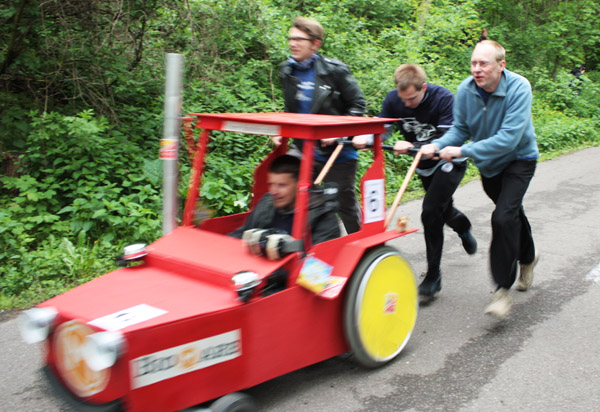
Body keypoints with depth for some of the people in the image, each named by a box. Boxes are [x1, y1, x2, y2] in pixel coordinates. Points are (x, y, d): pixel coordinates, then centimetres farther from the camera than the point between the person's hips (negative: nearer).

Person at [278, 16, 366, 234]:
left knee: (345, 204, 7)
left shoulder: (335, 70, -11)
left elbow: (357, 105, -7)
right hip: (305, 153, 5)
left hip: (338, 153, -5)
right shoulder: (287, 71, 5)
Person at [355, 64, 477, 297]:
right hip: (424, 165, 6)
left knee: (430, 212, -20)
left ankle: (433, 276, -10)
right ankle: (463, 228, 60)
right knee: (442, 209, 24)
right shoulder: (393, 99, -15)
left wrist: (413, 146, -50)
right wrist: (365, 138, -40)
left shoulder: (443, 99, -28)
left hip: (449, 163, -6)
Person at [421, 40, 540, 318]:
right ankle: (528, 256, 52)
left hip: (518, 160, -5)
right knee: (512, 212, 23)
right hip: (488, 163, 5)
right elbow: (460, 129, -8)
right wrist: (437, 146, -29)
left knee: (503, 217, -22)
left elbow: (508, 138, -37)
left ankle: (503, 288, -11)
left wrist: (462, 151, -40)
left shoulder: (518, 88, -30)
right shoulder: (466, 90, -17)